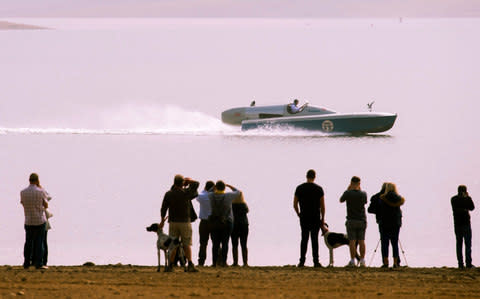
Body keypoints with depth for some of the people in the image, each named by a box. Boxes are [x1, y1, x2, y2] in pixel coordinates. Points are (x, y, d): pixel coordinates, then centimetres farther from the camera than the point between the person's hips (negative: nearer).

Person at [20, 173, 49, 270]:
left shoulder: (23, 192, -2)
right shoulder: (41, 192, -11)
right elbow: (46, 206, 1)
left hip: (28, 221, 3)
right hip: (40, 220, -3)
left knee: (28, 242, 10)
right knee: (39, 242, 0)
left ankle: (26, 263, 10)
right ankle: (39, 263, -4)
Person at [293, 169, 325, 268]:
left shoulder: (299, 188, 0)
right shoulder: (319, 189, -4)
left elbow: (295, 204, 1)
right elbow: (322, 206, -3)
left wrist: (299, 214, 16)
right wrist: (323, 219, 5)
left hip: (304, 218, 1)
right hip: (316, 218, -1)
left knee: (304, 239, 7)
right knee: (314, 239, 2)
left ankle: (302, 261, 1)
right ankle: (316, 261, -1)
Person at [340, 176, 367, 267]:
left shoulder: (348, 193, -11)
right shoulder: (363, 194, -4)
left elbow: (341, 200, 8)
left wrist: (348, 190, 10)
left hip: (351, 221, -2)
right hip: (362, 220, 2)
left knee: (352, 241, -1)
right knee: (361, 241, 5)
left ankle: (352, 261, -5)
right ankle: (362, 261, 3)